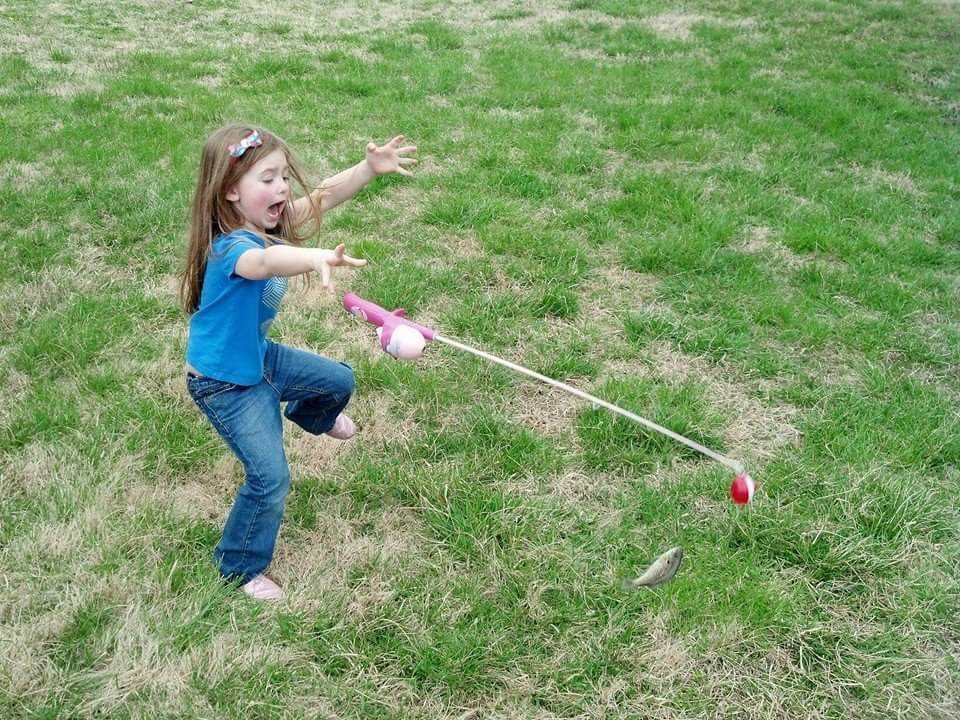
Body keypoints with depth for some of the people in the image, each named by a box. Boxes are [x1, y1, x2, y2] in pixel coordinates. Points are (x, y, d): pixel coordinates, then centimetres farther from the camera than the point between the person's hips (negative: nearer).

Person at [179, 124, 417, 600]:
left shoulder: (267, 222, -9)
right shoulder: (231, 247, -35)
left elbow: (322, 197, -9)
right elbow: (266, 262, -58)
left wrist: (369, 168, -25)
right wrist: (316, 258, -78)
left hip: (260, 357, 9)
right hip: (225, 384, -9)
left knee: (339, 381, 24)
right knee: (270, 478, -11)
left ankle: (310, 418, 60)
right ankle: (240, 569, 13)